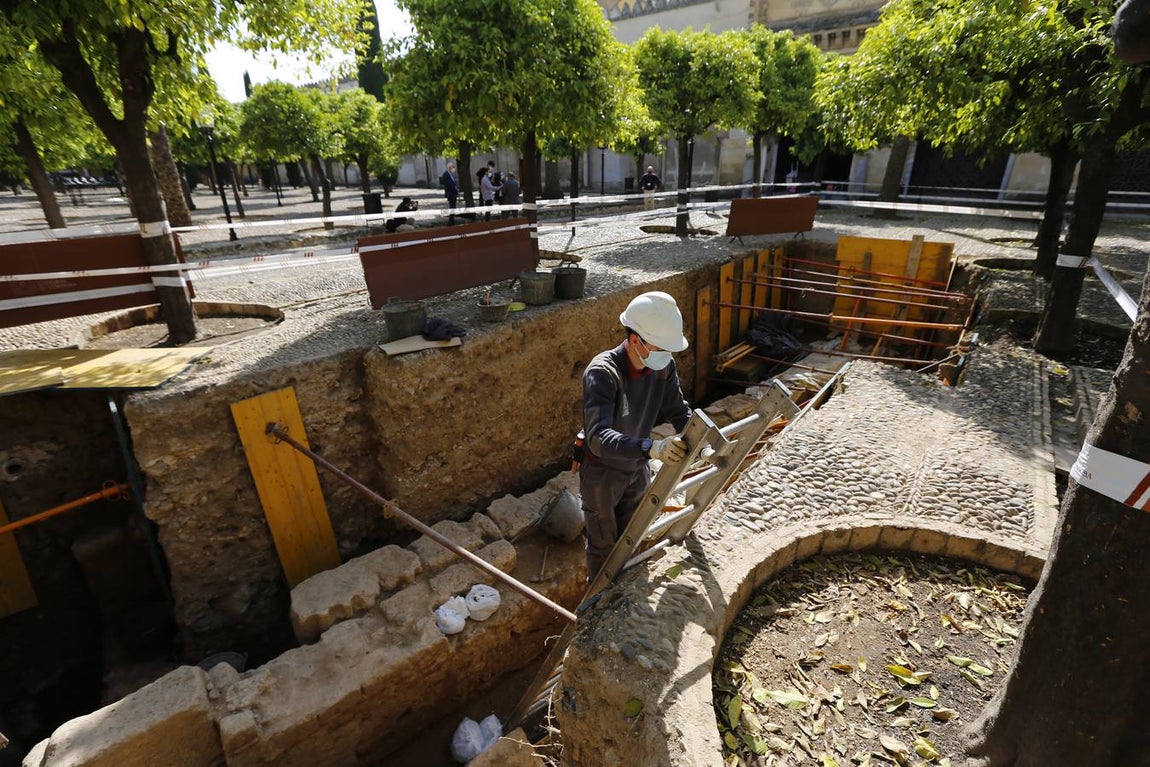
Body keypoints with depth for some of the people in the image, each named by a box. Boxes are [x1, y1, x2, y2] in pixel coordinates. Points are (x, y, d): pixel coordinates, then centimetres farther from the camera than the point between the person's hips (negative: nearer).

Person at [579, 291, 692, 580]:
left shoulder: (664, 366, -16)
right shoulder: (601, 373, -35)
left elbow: (679, 411, -4)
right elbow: (598, 438, -45)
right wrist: (651, 447, -58)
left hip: (637, 468, 6)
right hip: (602, 473, -6)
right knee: (603, 545, 16)